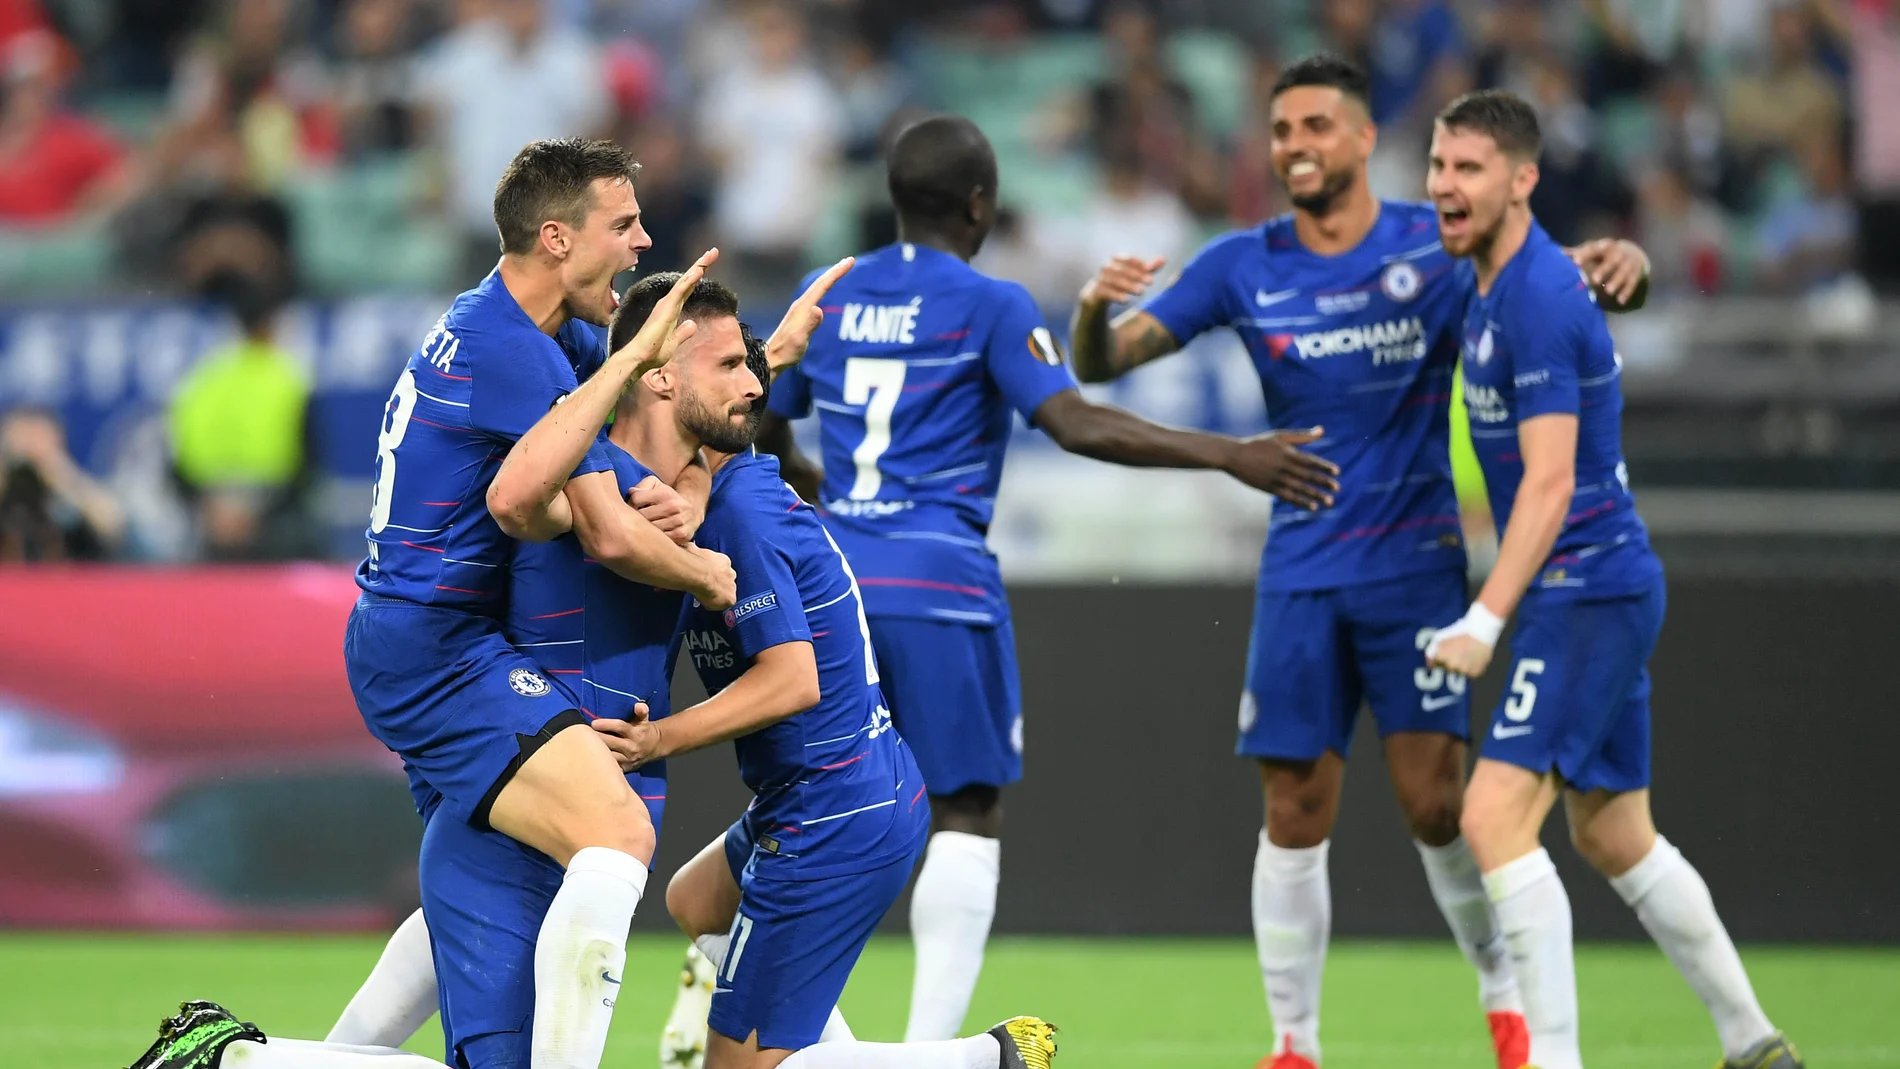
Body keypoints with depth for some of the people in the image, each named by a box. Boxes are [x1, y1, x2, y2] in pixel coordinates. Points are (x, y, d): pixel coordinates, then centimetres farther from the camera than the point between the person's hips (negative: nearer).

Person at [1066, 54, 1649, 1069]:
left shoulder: (1440, 247, -3)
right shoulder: (1242, 267, 2)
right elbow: (1101, 364, 2)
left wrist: (1621, 255, -23)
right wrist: (1095, 307, -22)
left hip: (1414, 559, -2)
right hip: (1300, 573, 2)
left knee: (1436, 802, -8)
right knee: (1294, 814, 1)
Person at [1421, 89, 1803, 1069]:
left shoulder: (1540, 300, -20)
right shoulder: (1479, 281, 9)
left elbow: (1550, 484, -25)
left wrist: (1485, 621, -29)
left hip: (1591, 592, -10)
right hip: (1601, 591, 10)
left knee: (1495, 817, -18)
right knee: (1612, 837, 17)